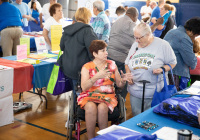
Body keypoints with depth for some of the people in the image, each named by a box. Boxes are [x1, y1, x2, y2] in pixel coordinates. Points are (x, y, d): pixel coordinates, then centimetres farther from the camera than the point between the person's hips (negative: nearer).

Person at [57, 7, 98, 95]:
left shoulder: (67, 30, 9)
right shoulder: (87, 30, -14)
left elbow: (62, 47, 20)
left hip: (67, 67, 7)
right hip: (80, 69, -7)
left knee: (75, 92, 18)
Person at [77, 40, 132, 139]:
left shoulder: (112, 64, 9)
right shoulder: (87, 67, 1)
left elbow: (119, 85, 10)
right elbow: (84, 87, -13)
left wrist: (123, 80, -14)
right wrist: (96, 77, -27)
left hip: (108, 96, 1)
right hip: (90, 95, -1)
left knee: (102, 108, -33)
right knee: (91, 107, -34)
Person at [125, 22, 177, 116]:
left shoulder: (162, 45, -4)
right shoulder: (135, 45, 12)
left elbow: (172, 63, 1)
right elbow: (127, 63, 21)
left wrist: (163, 69, -17)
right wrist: (128, 73, 3)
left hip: (154, 92, -4)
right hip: (135, 90, 4)